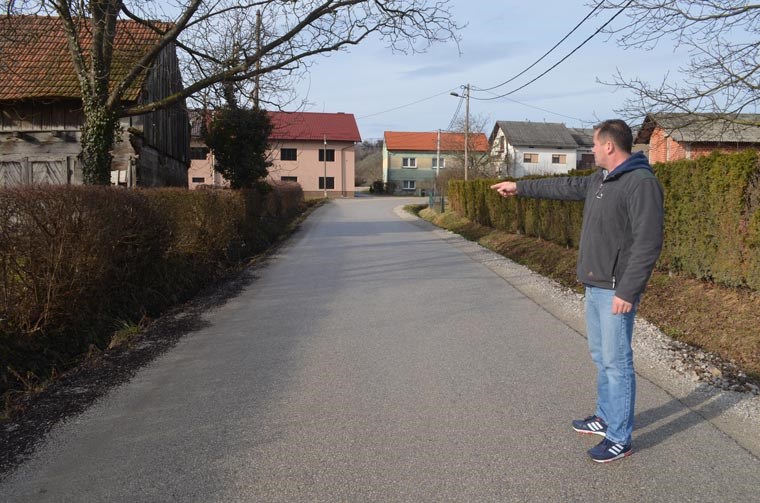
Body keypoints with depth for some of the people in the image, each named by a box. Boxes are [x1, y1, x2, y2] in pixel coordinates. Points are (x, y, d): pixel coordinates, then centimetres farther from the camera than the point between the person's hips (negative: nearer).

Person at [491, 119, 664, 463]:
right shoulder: (600, 180, 11)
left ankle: (620, 439, 10)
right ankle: (606, 418, 33)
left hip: (616, 291, -9)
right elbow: (565, 187, 27)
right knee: (601, 357, 18)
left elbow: (648, 244, -21)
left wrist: (627, 291, -23)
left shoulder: (642, 182, -17)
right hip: (594, 286, 9)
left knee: (616, 362, -1)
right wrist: (520, 187, 33)